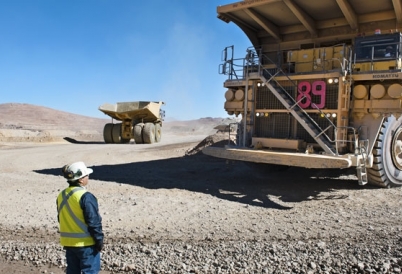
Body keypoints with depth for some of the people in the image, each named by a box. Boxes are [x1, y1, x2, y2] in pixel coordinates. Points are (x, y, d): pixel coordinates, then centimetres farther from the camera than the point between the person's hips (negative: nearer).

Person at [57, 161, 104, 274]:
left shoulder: (61, 195, 5)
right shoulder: (86, 197, -21)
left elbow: (61, 219, 14)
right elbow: (93, 222, -19)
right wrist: (99, 240, -9)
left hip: (68, 242, 8)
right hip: (86, 243, -8)